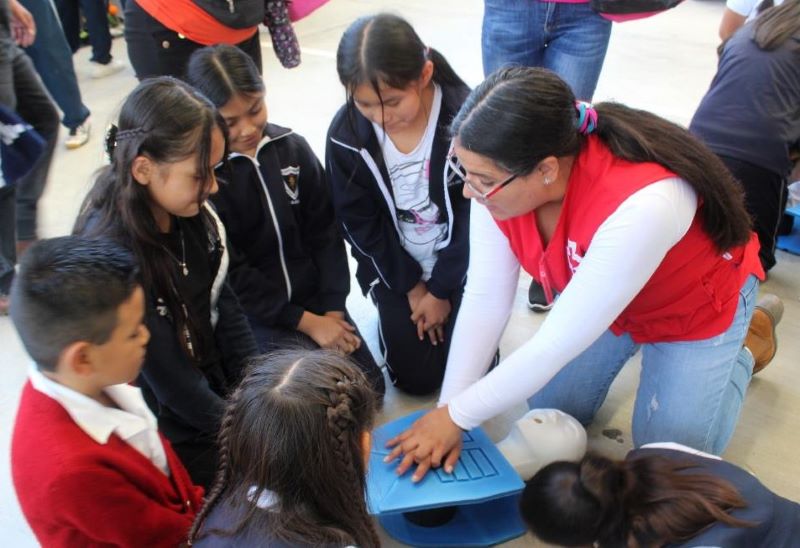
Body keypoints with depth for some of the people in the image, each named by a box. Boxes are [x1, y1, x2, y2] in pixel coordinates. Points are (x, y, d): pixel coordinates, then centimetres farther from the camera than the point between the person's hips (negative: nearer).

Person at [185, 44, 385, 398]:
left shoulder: (292, 148, -4)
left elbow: (325, 232, 2)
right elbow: (230, 276, -15)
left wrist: (332, 309, -5)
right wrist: (305, 322, -15)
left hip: (312, 296, 5)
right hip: (251, 313, -4)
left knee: (368, 386, -1)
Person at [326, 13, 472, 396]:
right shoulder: (346, 134, -17)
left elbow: (475, 217, -16)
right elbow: (360, 224, -8)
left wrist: (440, 289, -11)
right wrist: (410, 286, -7)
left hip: (462, 264, -1)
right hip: (396, 268, 1)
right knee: (416, 378, 0)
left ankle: (448, 302, 25)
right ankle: (395, 311, 28)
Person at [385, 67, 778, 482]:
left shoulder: (642, 205, -45)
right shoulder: (499, 178, -28)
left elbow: (557, 344, -37)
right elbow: (485, 300, -20)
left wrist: (457, 416, -26)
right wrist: (446, 411, -19)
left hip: (695, 303, -4)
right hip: (591, 296, 5)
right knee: (550, 410, 10)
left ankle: (744, 349, 26)